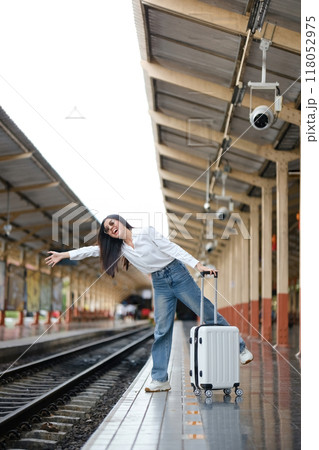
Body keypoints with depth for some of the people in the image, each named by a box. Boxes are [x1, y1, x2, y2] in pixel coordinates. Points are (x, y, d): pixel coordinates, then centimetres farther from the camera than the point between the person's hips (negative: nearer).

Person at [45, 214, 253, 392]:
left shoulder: (146, 232, -8)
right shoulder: (119, 248, 6)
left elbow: (171, 248, -12)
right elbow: (92, 250, 6)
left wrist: (198, 265, -19)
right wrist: (63, 255, 2)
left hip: (177, 273, -4)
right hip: (160, 283, 4)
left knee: (207, 312, -2)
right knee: (162, 330, -1)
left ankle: (241, 347, 12)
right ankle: (160, 379, -1)